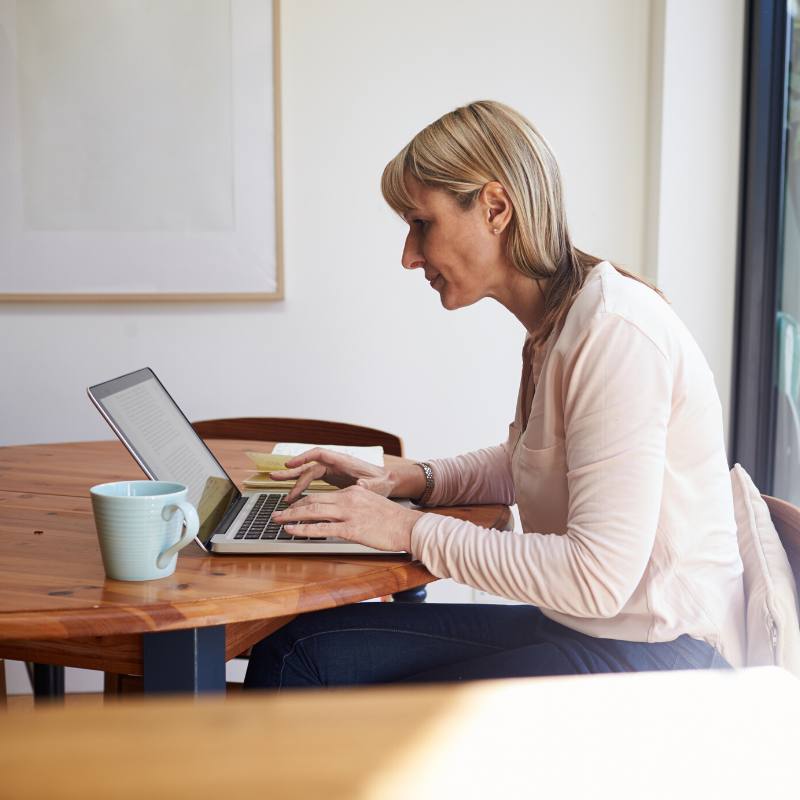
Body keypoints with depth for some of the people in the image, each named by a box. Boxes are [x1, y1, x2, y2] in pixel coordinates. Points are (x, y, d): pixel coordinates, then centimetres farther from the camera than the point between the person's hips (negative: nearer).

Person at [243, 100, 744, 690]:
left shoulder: (617, 332, -20)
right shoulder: (553, 327, 11)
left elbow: (598, 577, -24)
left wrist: (414, 530, -16)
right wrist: (407, 481, 12)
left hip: (654, 655, -8)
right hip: (574, 629, 8)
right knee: (295, 656, -6)